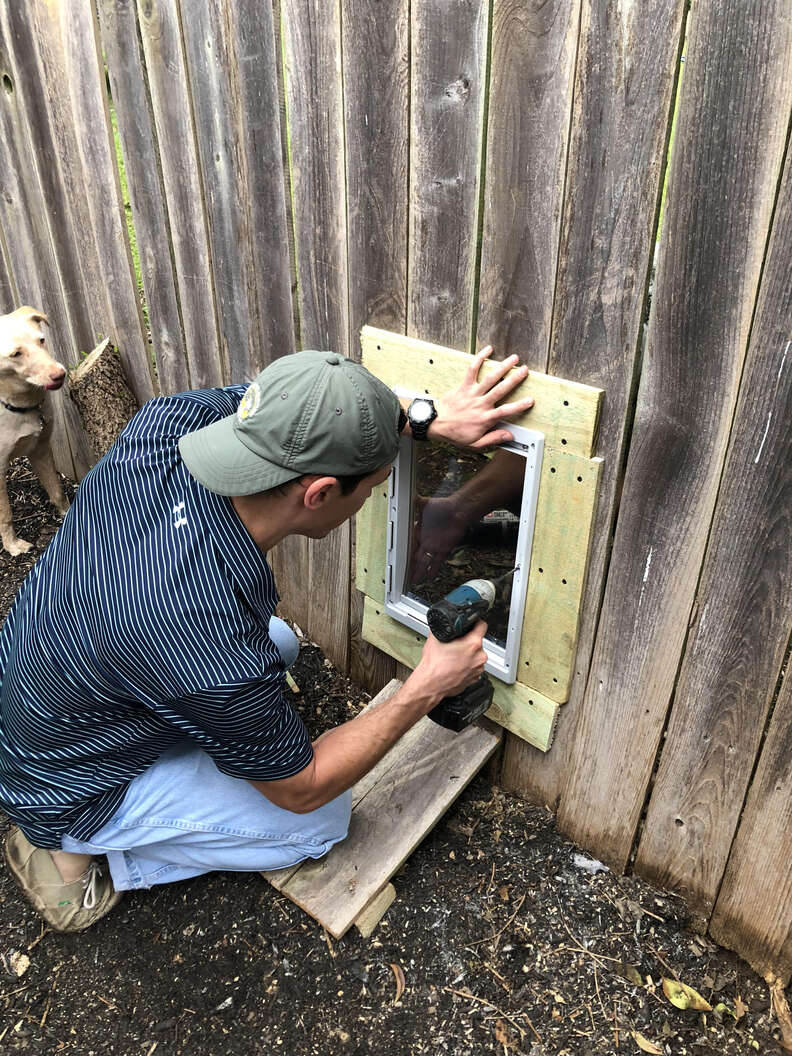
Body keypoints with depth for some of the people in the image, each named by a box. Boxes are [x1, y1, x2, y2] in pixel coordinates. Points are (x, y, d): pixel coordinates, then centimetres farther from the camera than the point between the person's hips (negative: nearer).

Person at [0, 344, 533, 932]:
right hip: (67, 791, -6)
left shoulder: (168, 423, -26)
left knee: (279, 642, 17)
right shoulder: (219, 660, -41)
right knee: (323, 819, 3)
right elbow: (301, 788, -20)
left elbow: (296, 404, -6)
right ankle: (81, 857, 7)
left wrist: (430, 417, -14)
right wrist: (427, 689, -14)